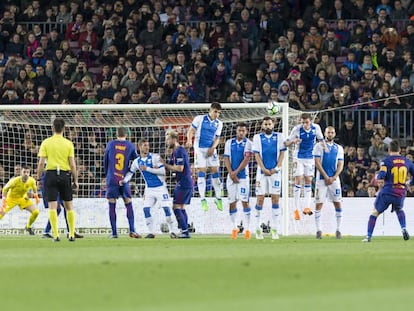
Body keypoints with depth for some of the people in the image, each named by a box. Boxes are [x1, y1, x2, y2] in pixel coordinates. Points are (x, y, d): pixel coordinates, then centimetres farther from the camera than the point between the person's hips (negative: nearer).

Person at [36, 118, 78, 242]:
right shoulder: (68, 144, 0)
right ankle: (72, 234, 11)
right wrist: (75, 180, 6)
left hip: (51, 174, -1)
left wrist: (38, 178, 4)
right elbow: (72, 164, -2)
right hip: (65, 175, 1)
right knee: (69, 205, 11)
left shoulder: (46, 143, 0)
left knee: (52, 206, -2)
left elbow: (41, 163, -4)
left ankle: (56, 235, -8)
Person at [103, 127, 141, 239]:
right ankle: (132, 230, -4)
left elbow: (105, 161, 11)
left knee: (112, 206, 3)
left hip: (111, 179, 0)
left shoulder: (110, 144, 3)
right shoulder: (130, 146, 3)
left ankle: (114, 233, 0)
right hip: (124, 179, 0)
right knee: (129, 204, 7)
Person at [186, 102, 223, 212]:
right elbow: (191, 131, -2)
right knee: (201, 172, -5)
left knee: (215, 171, 0)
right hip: (200, 149, -3)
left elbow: (217, 138, 10)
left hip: (211, 149, 3)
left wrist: (213, 148, -8)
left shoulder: (219, 123, 8)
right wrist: (189, 140, -22)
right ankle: (203, 199, 0)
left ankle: (218, 198, 10)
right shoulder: (199, 119, -2)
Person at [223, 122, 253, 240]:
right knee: (232, 202, 4)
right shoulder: (229, 142, 8)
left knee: (245, 202, -7)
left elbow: (246, 159, -10)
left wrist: (236, 172, -14)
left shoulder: (248, 143, -2)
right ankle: (234, 227, 14)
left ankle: (247, 228, -5)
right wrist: (231, 173, -8)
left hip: (243, 176, -3)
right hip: (231, 176, 3)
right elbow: (226, 159, 4)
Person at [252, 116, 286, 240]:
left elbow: (282, 153, 3)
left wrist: (276, 168, -9)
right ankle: (257, 227, 2)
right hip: (262, 172, -1)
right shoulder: (257, 137, 5)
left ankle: (275, 228, -1)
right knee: (260, 198, -3)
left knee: (275, 199, -3)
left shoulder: (279, 137, 7)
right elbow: (257, 155, 0)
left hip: (275, 172, 1)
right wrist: (264, 169, -10)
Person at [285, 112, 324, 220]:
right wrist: (293, 141, -29)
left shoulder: (316, 127, -8)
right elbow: (287, 143, -10)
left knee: (308, 181, 3)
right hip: (299, 157, -3)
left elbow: (321, 139, 11)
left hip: (310, 157, 3)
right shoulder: (297, 129, -15)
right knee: (298, 181, -8)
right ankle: (296, 209, -5)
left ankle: (307, 207, 4)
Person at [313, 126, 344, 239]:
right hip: (322, 178, -3)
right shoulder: (319, 146, 2)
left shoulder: (339, 148, 12)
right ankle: (318, 230, -1)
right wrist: (326, 177, -12)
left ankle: (338, 229, 6)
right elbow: (317, 163, -5)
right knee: (319, 204, -5)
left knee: (338, 204, -1)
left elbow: (340, 165, 7)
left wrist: (333, 178, -8)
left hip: (334, 179, 3)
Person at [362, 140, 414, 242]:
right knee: (399, 210, 33)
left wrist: (377, 177, 4)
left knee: (375, 213, 15)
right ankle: (404, 229, 10)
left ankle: (368, 236, 10)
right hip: (401, 193, 3)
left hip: (387, 192, -3)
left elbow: (382, 175, -19)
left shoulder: (386, 161, -7)